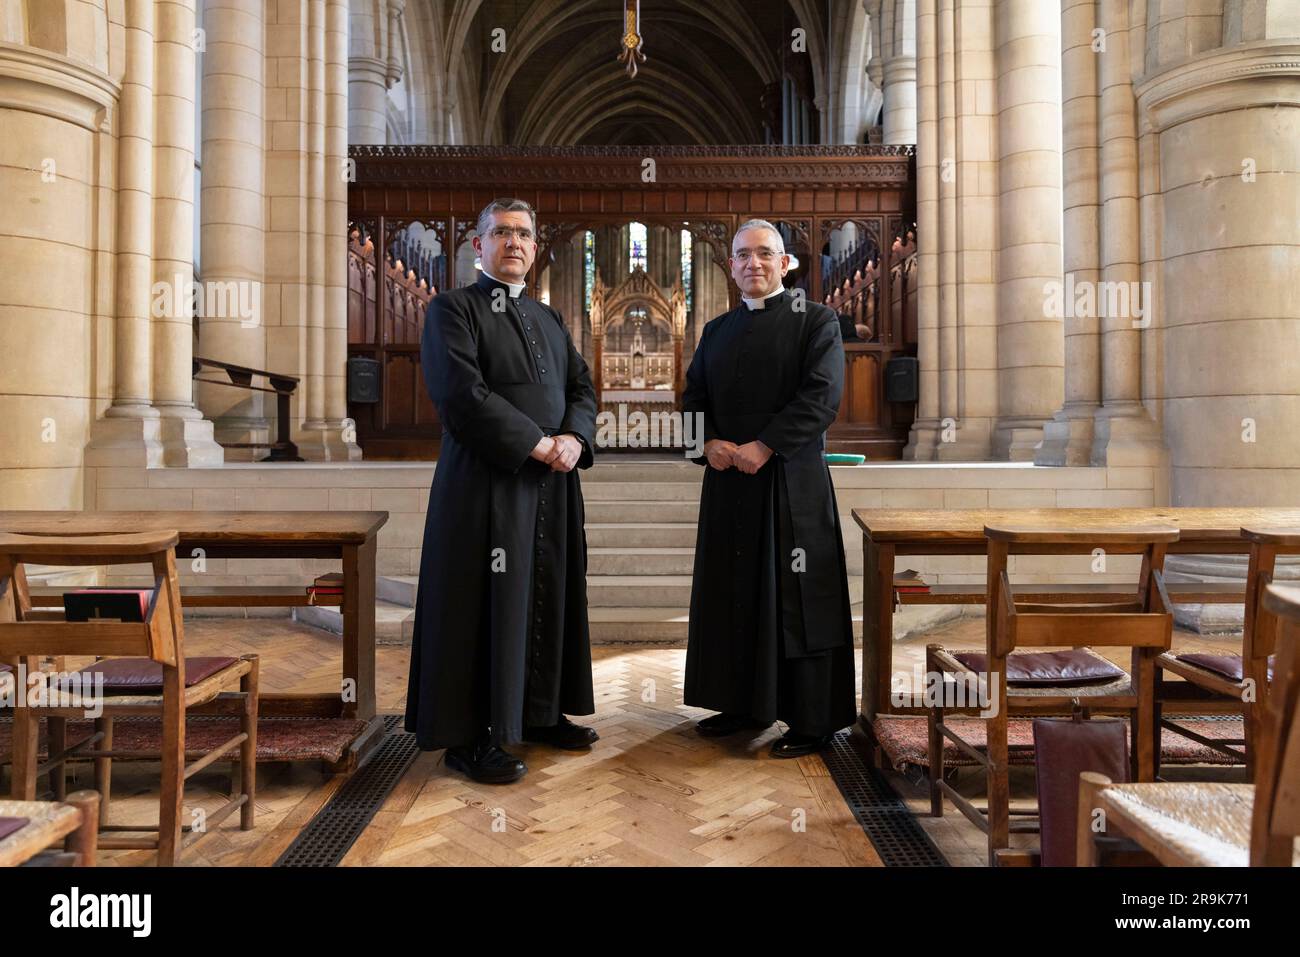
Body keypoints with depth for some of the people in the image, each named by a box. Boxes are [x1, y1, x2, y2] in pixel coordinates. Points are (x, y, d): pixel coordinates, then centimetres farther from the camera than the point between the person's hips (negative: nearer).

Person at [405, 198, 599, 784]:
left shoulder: (549, 319, 20)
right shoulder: (452, 309, -1)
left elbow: (582, 387, 13)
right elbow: (462, 392, -15)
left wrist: (574, 438, -8)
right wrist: (536, 443, -16)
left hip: (552, 483, 7)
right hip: (486, 482, -6)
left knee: (549, 599, 10)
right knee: (485, 603, -2)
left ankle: (538, 713, 25)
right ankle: (469, 735, 9)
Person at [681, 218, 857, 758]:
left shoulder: (816, 321, 0)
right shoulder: (717, 330, 17)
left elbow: (822, 396, -11)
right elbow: (693, 395, 13)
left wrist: (764, 447, -18)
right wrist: (710, 443, -6)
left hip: (792, 483, -5)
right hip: (728, 482, 6)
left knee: (796, 600, -2)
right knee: (732, 595, 10)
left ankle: (811, 722, 9)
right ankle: (744, 706, 24)